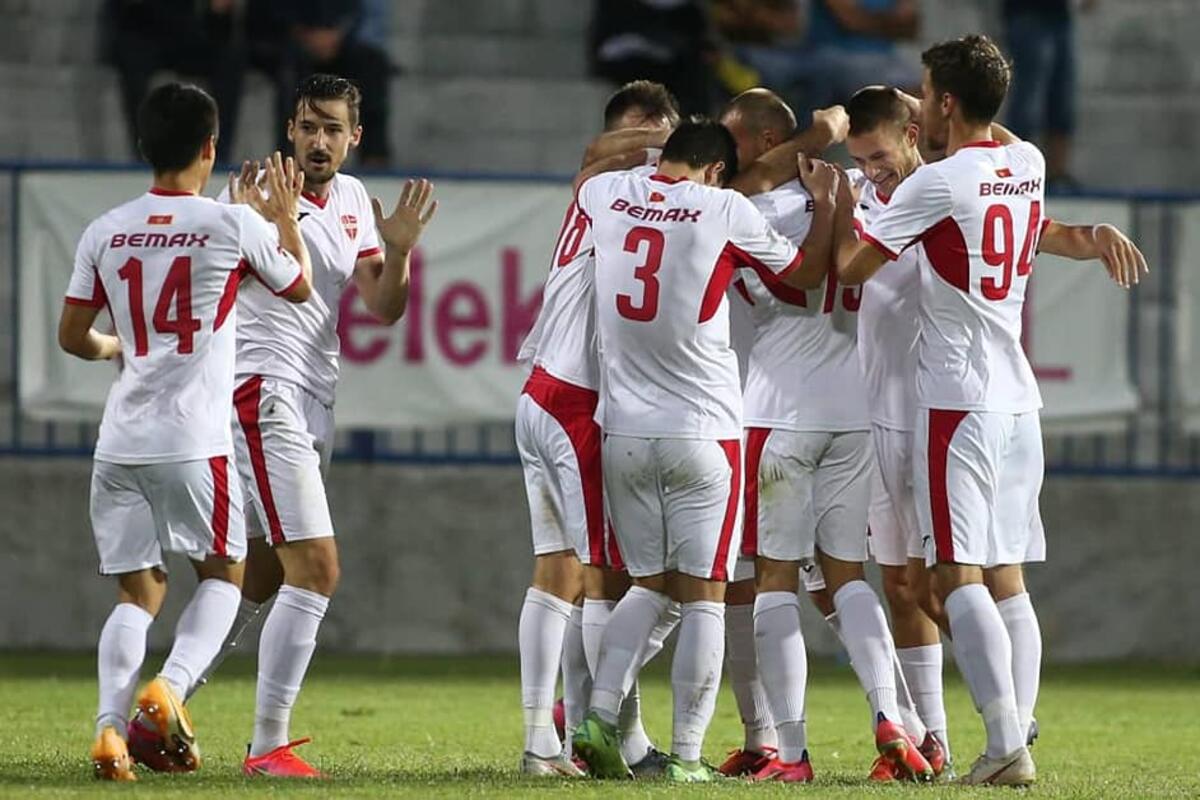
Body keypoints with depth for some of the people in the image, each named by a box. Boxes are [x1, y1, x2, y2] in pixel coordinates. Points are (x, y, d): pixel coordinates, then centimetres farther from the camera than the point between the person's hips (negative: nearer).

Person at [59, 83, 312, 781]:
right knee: (222, 575, 14)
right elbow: (301, 288, 13)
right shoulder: (234, 225, -5)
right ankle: (170, 687, -9)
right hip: (194, 444, -3)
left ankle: (111, 724, -8)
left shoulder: (105, 233, 5)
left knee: (137, 591, 11)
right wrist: (287, 219, 28)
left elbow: (73, 336, 12)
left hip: (119, 442, 3)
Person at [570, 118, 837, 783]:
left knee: (650, 584, 16)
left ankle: (600, 713, -1)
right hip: (701, 433, -4)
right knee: (702, 595, 2)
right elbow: (802, 271, 9)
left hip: (624, 432, 4)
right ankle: (686, 754, -1)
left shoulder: (608, 195, 2)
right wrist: (827, 204, 24)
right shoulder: (724, 210, -8)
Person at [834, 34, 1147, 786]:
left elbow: (851, 267, -4)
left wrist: (839, 204, 9)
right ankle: (1018, 735, 6)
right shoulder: (1029, 164, 7)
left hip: (958, 399, -7)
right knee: (1006, 574, 11)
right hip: (1019, 399, 7)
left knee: (959, 573, -9)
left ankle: (1007, 744, -20)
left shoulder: (935, 184, -12)